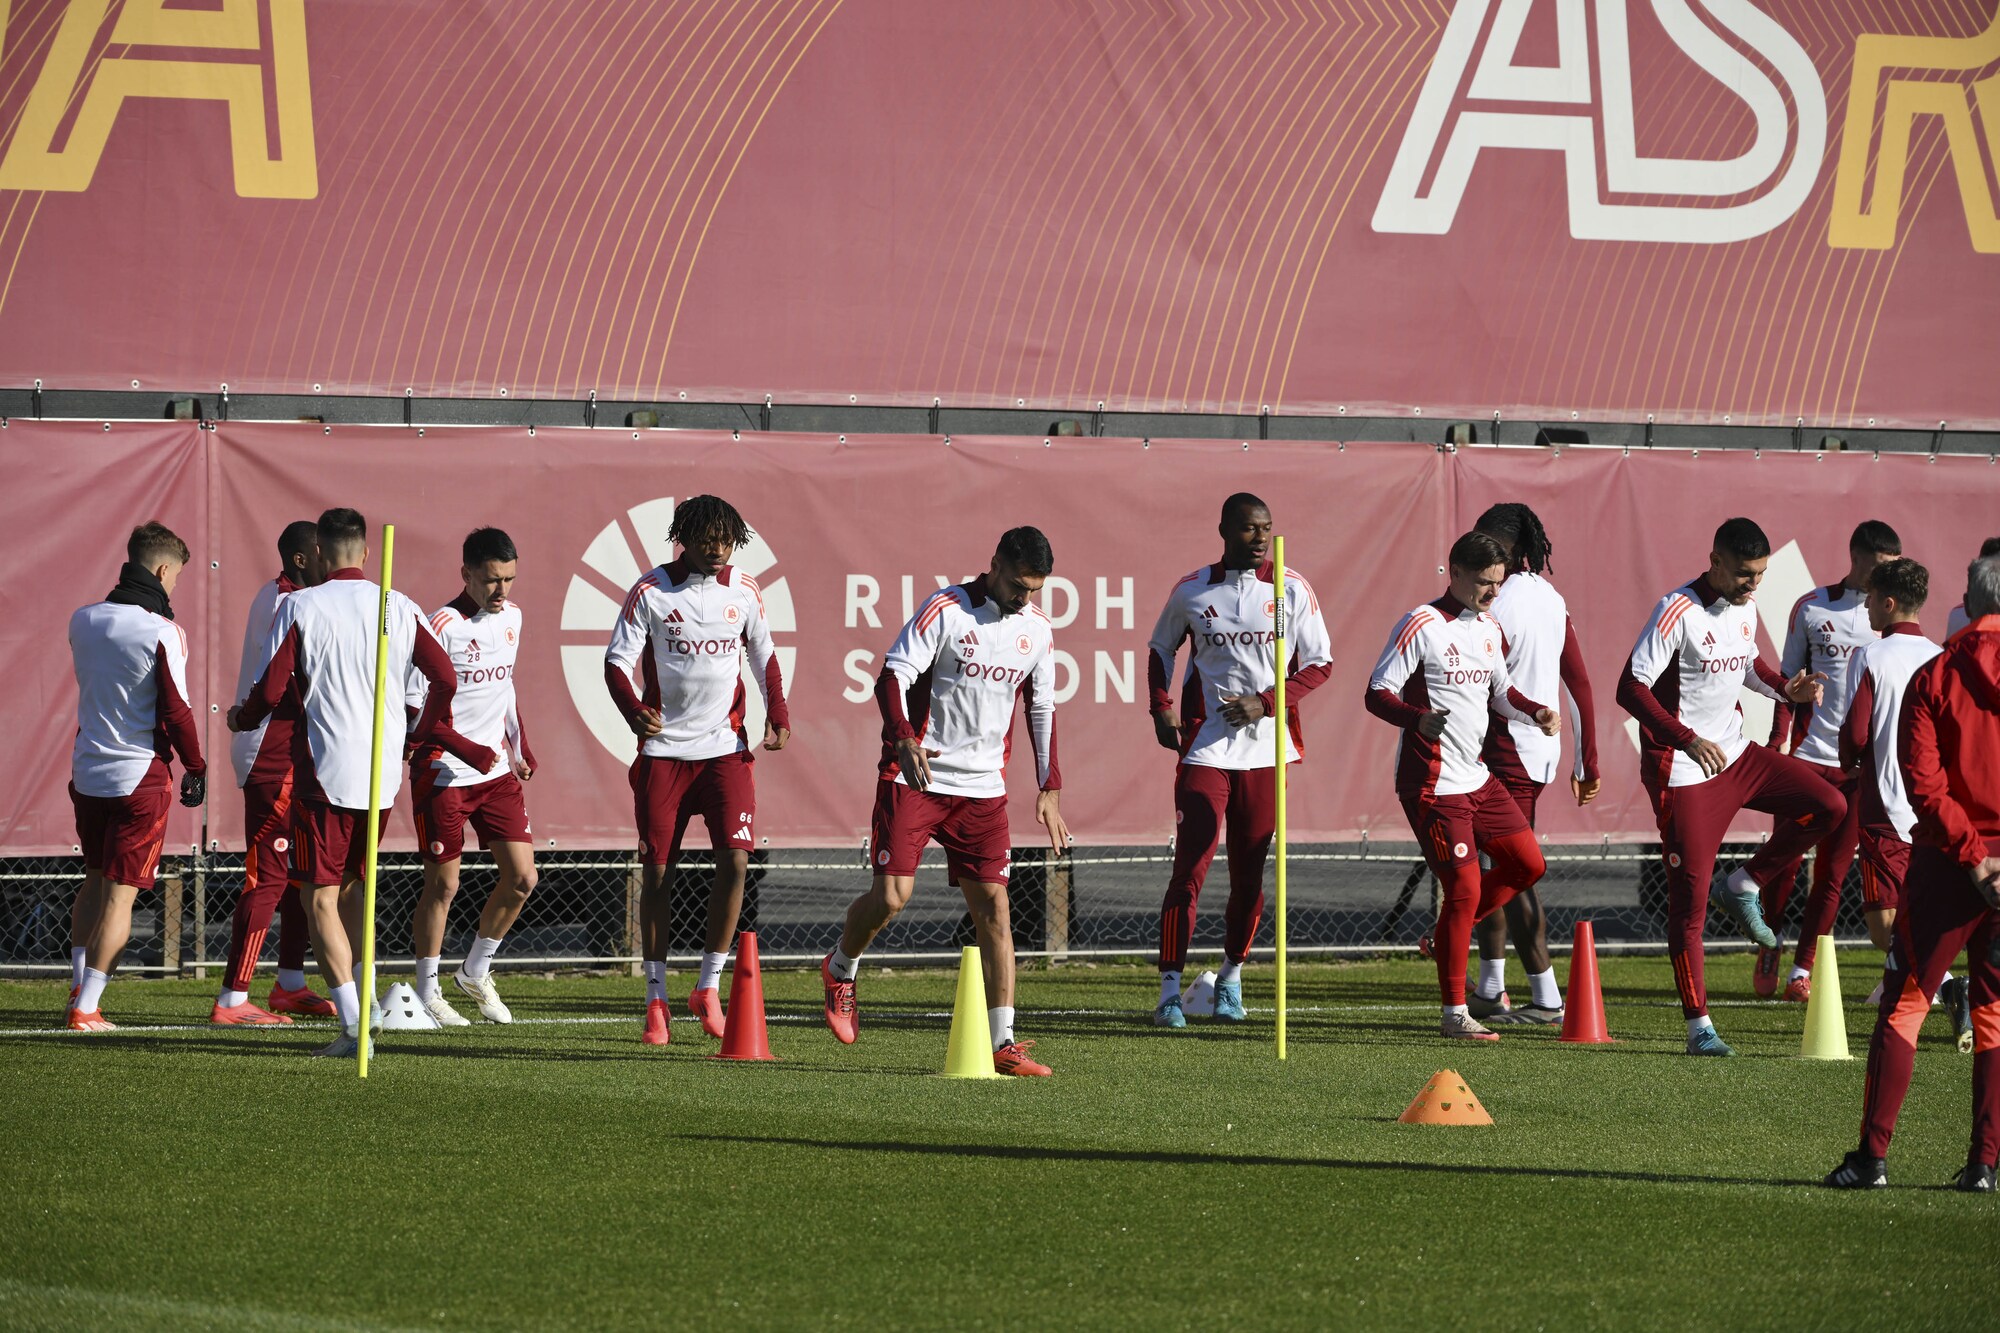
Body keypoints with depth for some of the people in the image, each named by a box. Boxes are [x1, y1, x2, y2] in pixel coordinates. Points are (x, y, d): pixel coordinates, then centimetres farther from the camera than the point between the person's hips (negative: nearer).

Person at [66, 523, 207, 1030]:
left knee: (95, 879, 22)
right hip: (141, 776, -6)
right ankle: (86, 1008, -4)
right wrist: (196, 768, -1)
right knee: (121, 893, -1)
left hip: (87, 772, 6)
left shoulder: (82, 621, 4)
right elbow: (176, 711, -15)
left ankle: (79, 985, 21)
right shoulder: (162, 633, -16)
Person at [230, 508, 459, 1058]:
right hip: (383, 772, 5)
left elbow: (270, 690, -9)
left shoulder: (300, 607, -7)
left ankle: (354, 1024, -12)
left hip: (324, 773, -5)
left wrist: (239, 720, 12)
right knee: (352, 884, 23)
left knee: (320, 897, -1)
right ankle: (356, 1000, 22)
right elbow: (445, 679, 4)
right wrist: (419, 734, 22)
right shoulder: (399, 609, 4)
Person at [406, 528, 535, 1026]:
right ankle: (427, 992, 12)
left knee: (521, 877, 1)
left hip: (497, 772, 7)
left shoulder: (511, 617, 8)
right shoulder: (442, 628, -15)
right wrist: (469, 752, -22)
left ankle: (475, 972, 20)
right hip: (445, 774, -7)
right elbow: (417, 709, -15)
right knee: (443, 884, -2)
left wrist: (520, 749, 14)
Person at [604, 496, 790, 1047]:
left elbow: (764, 657, 16)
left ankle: (709, 987, 3)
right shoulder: (651, 591, -5)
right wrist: (634, 710, -26)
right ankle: (656, 1000, 10)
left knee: (735, 859, -12)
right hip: (664, 748, -2)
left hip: (725, 748, 2)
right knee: (657, 870, 0)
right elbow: (617, 661, -6)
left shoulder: (744, 592, 4)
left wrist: (778, 717, 0)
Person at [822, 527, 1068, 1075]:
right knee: (891, 894, -11)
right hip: (916, 777, -5)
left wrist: (1049, 789, 10)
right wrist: (905, 741, -32)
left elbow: (1042, 710, 17)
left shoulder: (1038, 630, 7)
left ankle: (1003, 1043, -4)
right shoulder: (945, 611, -10)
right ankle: (840, 972, 22)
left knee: (993, 905, -3)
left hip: (984, 788, 5)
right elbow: (893, 677, -16)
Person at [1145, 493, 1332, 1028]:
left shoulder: (1291, 590, 1)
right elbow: (1162, 649, 19)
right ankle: (1170, 989, -5)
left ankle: (1232, 974, 25)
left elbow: (1319, 662, 3)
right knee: (1189, 868, -8)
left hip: (1266, 748, 1)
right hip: (1205, 747, -1)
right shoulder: (1191, 592, 3)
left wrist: (1266, 703, -9)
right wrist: (1161, 709, 4)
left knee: (1250, 873, 6)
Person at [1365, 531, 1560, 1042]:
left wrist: (1535, 711, 5)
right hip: (1432, 784, -9)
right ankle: (1454, 1015, -2)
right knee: (1465, 887, -11)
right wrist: (1418, 720, -34)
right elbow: (1378, 694, -15)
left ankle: (1444, 936, 23)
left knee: (1528, 863, 9)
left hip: (1478, 778, 9)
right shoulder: (1422, 627, -13)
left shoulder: (1489, 630, 12)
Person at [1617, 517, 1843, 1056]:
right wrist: (1688, 741, -32)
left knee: (1828, 805, -3)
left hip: (1735, 753, 7)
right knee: (1689, 895, -6)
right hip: (1682, 770, -7)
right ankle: (1698, 1026, -1)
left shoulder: (1744, 608, 6)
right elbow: (1631, 689, -23)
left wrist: (1786, 689, 5)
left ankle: (1745, 887, 11)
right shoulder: (1678, 612, -19)